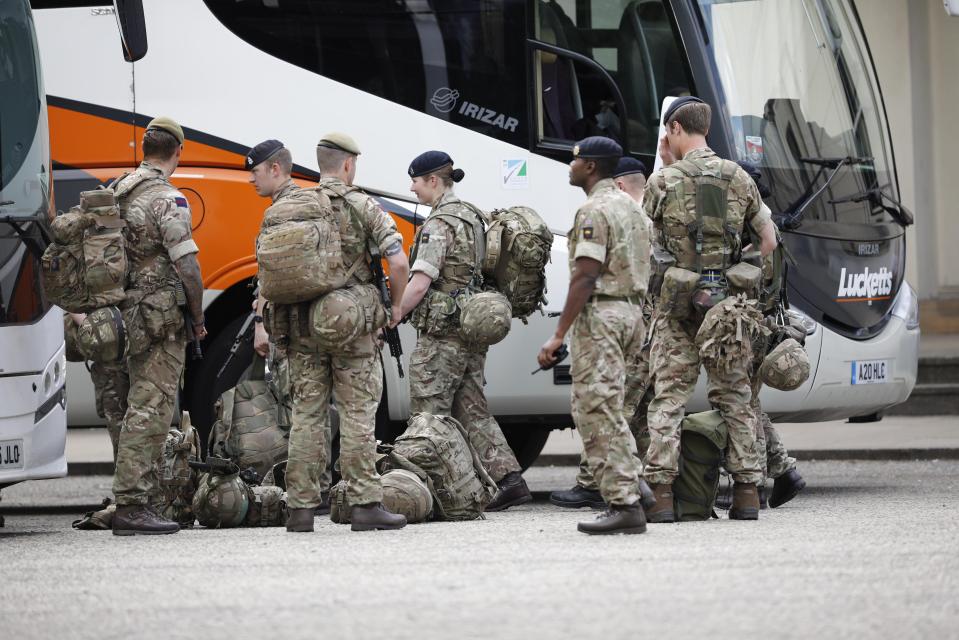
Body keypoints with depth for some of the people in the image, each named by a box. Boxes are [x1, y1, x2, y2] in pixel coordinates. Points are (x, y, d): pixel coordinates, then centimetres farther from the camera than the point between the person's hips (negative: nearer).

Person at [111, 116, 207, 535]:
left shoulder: (118, 194, 11)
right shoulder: (167, 200, -15)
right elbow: (187, 265, -19)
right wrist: (199, 318, -8)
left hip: (130, 312, 9)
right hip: (162, 317, -9)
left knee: (143, 407, 15)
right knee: (149, 410, -8)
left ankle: (139, 498, 18)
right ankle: (130, 505, -11)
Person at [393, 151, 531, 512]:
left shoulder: (440, 224, -14)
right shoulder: (473, 217, 15)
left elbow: (420, 283, -20)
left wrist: (393, 318, -11)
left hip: (440, 336, -9)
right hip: (473, 332, 9)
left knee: (429, 419, -4)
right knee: (472, 411, 11)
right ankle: (509, 479, 2)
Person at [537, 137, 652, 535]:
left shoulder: (595, 211, -13)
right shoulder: (630, 206, 17)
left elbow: (585, 277, -19)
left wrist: (559, 335, -19)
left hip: (600, 315, -10)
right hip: (632, 310, 10)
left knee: (596, 412, -8)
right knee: (611, 411, 17)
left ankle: (624, 504, -12)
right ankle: (632, 484, 12)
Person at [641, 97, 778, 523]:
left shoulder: (664, 180, -4)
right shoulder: (739, 179, 5)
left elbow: (644, 230, 11)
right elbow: (768, 241, 8)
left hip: (678, 301, -3)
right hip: (727, 304, 3)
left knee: (668, 397, -1)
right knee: (734, 396, 9)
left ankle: (661, 494, -7)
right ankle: (747, 491, 7)